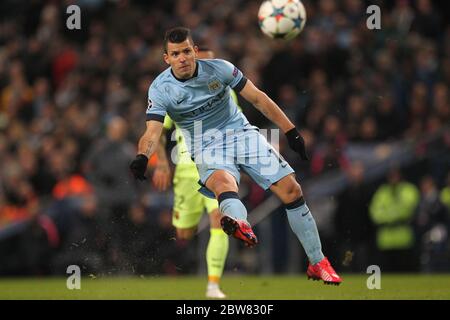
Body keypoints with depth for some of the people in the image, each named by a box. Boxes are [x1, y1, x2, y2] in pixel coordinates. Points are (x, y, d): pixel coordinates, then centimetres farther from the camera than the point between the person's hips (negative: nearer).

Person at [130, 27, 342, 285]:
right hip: (207, 148, -2)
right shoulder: (161, 89, -9)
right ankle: (242, 226, -74)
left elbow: (258, 98, 1)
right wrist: (142, 157, -41)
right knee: (224, 183, -38)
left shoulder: (219, 68, -5)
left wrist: (290, 130, -2)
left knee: (291, 189, -11)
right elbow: (153, 132, -19)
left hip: (242, 133, 3)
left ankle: (318, 263, 1)